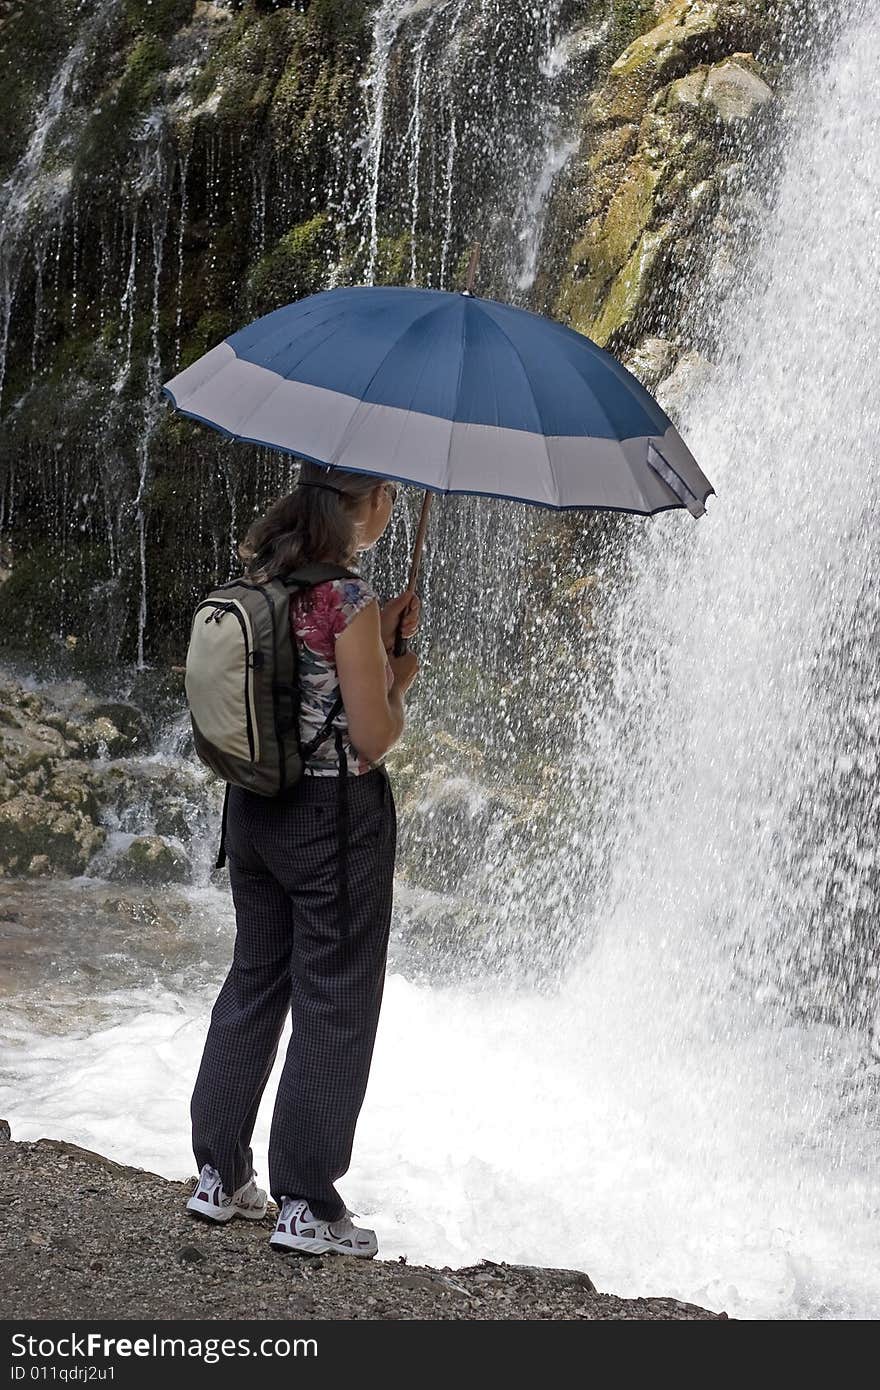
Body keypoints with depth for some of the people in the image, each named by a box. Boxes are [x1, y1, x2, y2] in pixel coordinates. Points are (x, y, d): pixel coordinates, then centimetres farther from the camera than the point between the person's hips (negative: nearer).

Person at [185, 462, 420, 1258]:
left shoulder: (261, 579, 6)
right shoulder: (348, 596, -18)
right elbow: (374, 739, -15)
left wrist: (380, 638, 12)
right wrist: (401, 676, 2)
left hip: (255, 807, 8)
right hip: (337, 814, -8)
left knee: (254, 982, 18)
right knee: (334, 1007, 4)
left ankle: (219, 1177, 27)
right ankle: (307, 1207, 12)